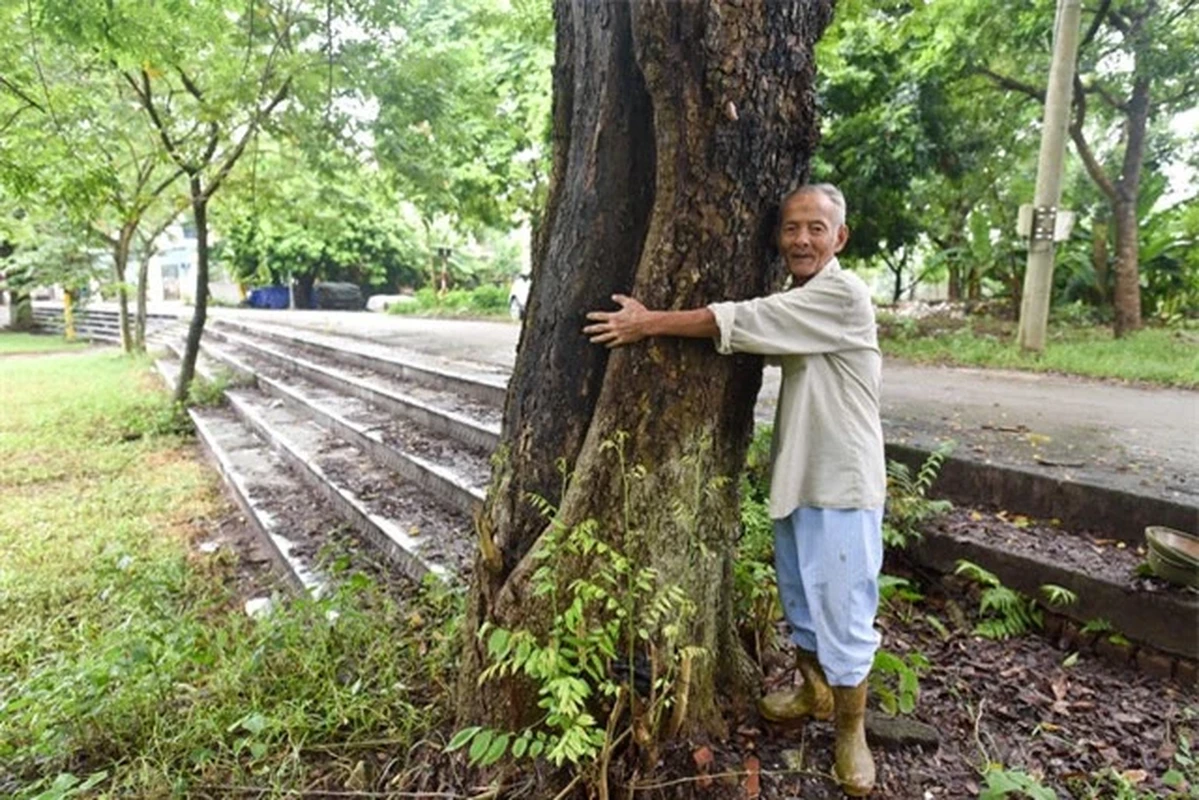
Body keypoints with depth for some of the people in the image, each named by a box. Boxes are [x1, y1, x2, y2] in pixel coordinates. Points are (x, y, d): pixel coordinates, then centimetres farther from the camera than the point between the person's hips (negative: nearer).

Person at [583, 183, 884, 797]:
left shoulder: (843, 293, -19)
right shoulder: (794, 302, 11)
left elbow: (738, 324, -23)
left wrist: (649, 324, -18)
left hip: (841, 486, -8)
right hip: (796, 478, 8)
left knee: (842, 614, 4)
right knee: (799, 602, 21)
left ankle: (850, 730, 26)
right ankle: (813, 692, 44)